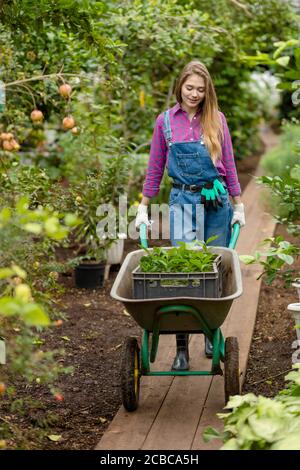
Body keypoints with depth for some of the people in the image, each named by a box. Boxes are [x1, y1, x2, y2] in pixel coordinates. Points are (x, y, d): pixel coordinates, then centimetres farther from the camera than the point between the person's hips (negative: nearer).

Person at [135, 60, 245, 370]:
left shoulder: (216, 120, 4)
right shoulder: (165, 121, 3)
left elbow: (229, 164, 8)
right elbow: (155, 167, 9)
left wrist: (238, 205, 7)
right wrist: (143, 207, 9)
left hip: (217, 201, 1)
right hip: (182, 201, -1)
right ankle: (181, 347, -4)